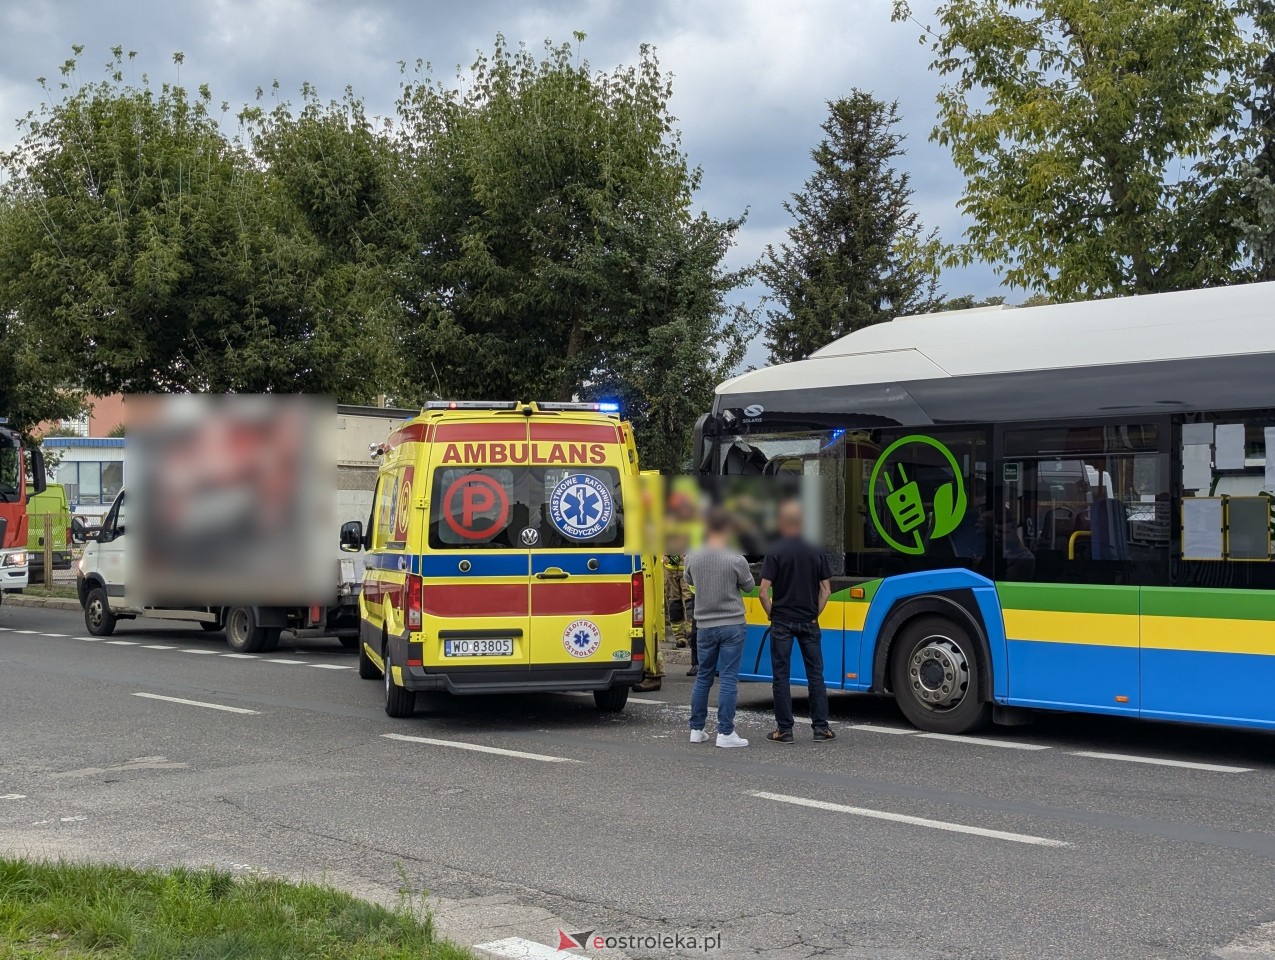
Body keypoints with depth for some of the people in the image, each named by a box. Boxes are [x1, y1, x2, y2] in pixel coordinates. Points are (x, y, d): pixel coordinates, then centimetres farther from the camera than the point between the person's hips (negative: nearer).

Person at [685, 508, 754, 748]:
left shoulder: (693, 557, -5)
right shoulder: (736, 560, -15)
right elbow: (748, 586, 1)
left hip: (705, 626, 4)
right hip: (731, 625, -4)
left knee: (703, 677, 15)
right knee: (728, 679, -1)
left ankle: (696, 729, 21)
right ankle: (725, 733, -1)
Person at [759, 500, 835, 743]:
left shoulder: (775, 553, -8)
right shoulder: (816, 553, 2)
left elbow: (764, 591, -13)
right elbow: (826, 590, 3)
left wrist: (771, 615, 1)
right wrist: (815, 614, 10)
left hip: (782, 622, -3)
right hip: (809, 622, 3)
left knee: (781, 676, 3)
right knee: (815, 674, 8)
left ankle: (784, 730, 5)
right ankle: (821, 728, 9)